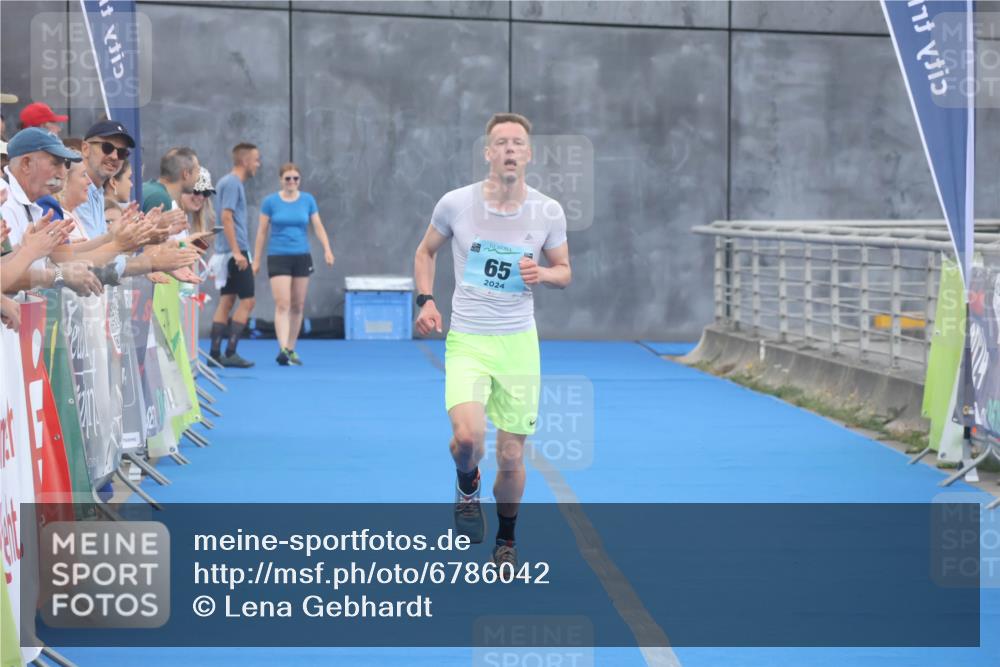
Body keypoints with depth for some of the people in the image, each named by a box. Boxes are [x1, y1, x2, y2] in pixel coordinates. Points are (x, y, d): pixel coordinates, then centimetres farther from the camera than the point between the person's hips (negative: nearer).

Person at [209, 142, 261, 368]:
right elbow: (226, 217, -20)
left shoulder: (227, 182, 16)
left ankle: (215, 354, 8)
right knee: (247, 300, -6)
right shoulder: (233, 183, -13)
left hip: (226, 253, 9)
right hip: (235, 252, -9)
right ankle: (230, 353, -7)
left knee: (226, 301, 8)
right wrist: (236, 252, -23)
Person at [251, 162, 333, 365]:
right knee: (282, 304, -14)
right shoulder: (270, 201, -1)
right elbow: (262, 232, 4)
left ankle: (291, 349, 18)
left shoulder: (308, 200, 5)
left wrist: (327, 249, -12)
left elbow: (318, 227, 3)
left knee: (297, 306, 7)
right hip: (278, 257, -3)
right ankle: (283, 349, -23)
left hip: (302, 257, 3)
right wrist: (256, 260, 4)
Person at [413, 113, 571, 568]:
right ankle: (467, 486, 11)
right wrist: (425, 300, -3)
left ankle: (506, 539, 31)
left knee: (511, 457, 6)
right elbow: (425, 251, 12)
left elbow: (564, 270, 11)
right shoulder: (455, 203, -5)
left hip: (519, 342, 1)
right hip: (466, 340, -1)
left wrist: (543, 274, -12)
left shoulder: (548, 212, -3)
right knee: (468, 436, -25)